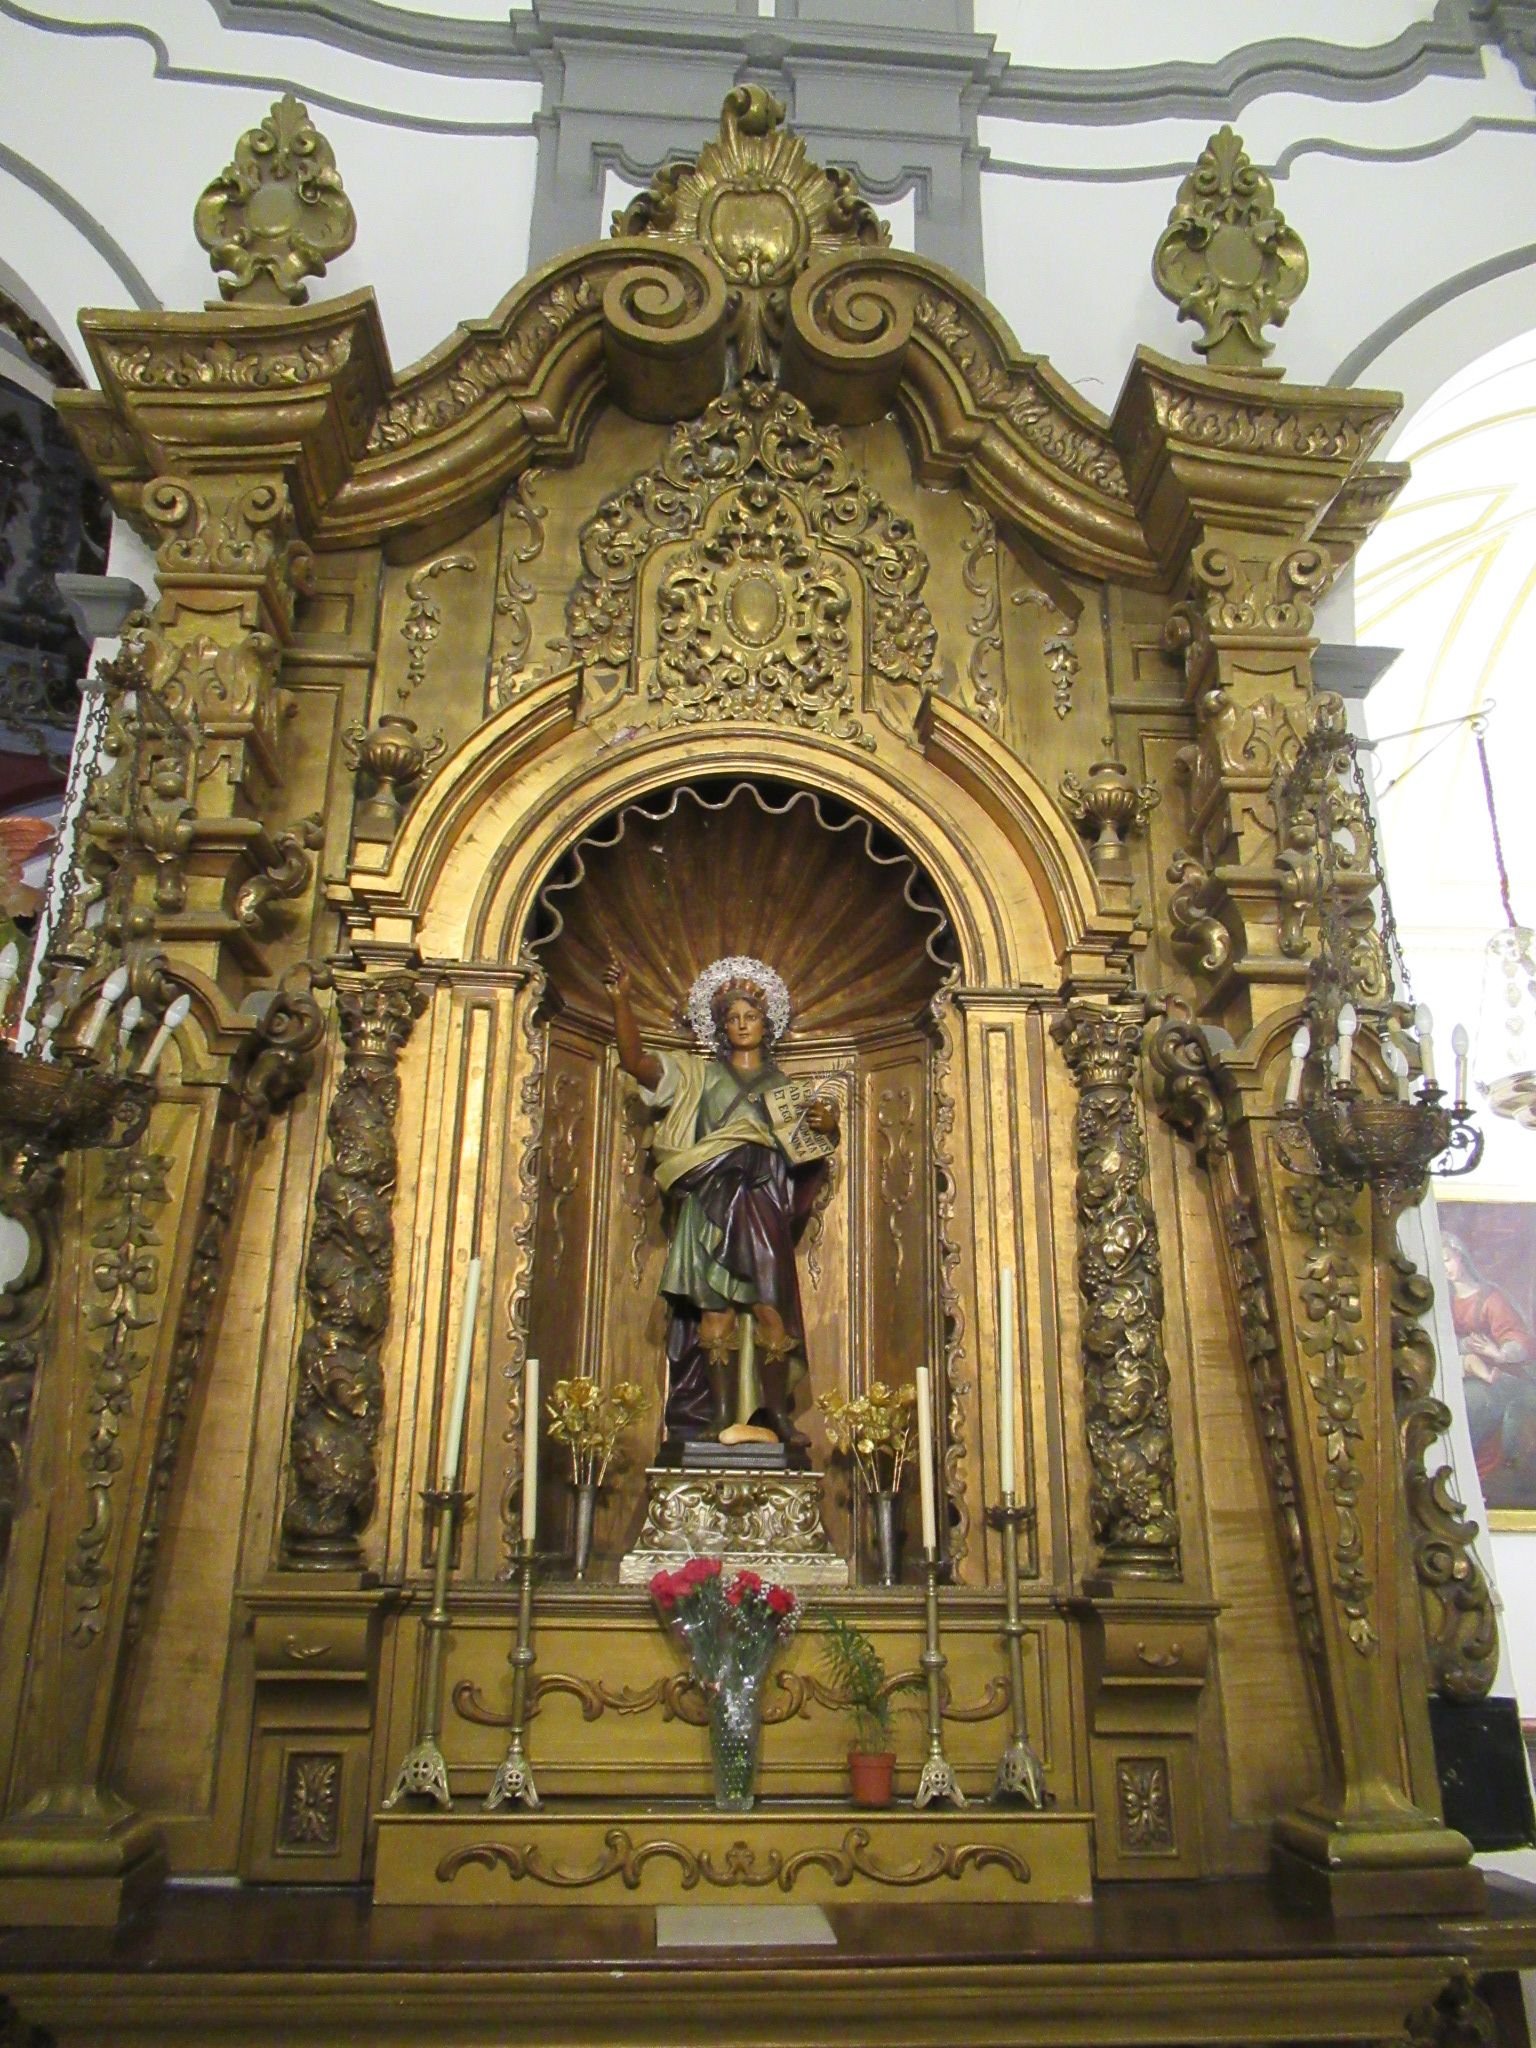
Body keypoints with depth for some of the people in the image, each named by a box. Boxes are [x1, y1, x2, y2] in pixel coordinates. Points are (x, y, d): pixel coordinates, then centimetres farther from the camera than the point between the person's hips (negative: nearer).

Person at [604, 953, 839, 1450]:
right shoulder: (696, 1074, 15)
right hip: (711, 1205, -1)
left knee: (771, 1310, -8)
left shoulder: (786, 1087, 20)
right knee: (716, 1311, -8)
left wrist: (827, 1124, -7)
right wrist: (621, 1000, -8)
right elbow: (634, 1062, 3)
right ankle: (719, 1417, -5)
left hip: (765, 1208, 1)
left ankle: (776, 1413, -2)